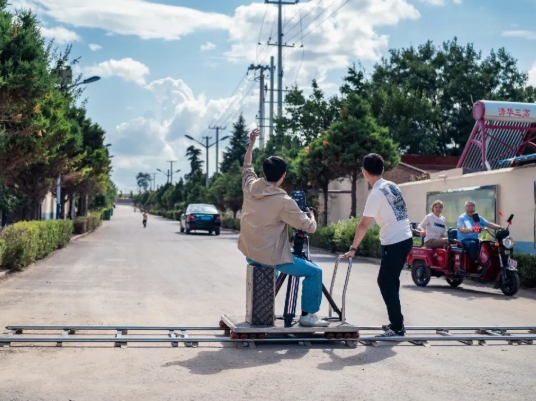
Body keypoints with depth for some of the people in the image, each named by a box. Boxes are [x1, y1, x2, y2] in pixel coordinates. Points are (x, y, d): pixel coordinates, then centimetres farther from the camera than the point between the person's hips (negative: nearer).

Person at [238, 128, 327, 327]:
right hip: (272, 257, -7)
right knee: (314, 272, 4)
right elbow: (310, 227, -11)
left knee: (265, 269, 40)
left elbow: (247, 167, 22)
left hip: (250, 254, 7)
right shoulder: (284, 201, -18)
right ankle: (308, 315, 4)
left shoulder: (250, 187, -2)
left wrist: (251, 143, 32)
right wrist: (311, 216, 11)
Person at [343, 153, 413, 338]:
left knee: (387, 284, -2)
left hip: (394, 243, -9)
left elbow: (364, 225, -15)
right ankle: (396, 323, 22)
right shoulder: (392, 186, 10)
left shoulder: (376, 194, -15)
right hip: (405, 239, 9)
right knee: (389, 282, 17)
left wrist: (353, 249, -11)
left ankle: (397, 328, 0)